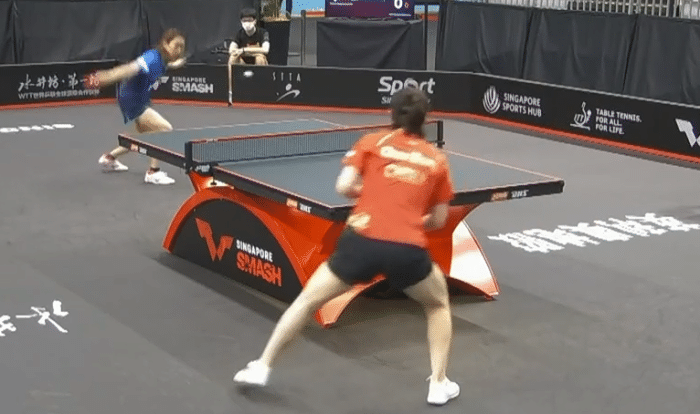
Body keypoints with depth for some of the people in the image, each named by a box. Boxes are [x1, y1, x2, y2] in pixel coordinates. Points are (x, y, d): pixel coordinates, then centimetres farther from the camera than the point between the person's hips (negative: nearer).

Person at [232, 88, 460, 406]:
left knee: (307, 300, 20)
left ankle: (261, 367, 25)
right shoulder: (437, 159, 14)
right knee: (438, 305, 30)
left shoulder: (372, 142, 11)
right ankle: (439, 385, 25)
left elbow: (343, 186, 2)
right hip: (408, 250, 0)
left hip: (362, 240, 0)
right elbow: (439, 220, 16)